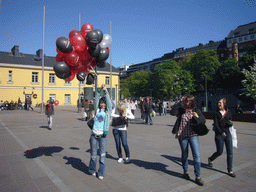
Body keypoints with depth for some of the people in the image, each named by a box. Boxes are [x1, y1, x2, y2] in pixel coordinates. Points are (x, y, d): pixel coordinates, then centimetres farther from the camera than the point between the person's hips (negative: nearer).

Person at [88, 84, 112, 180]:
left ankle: (101, 173, 16)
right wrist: (99, 90, -12)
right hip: (94, 135, 1)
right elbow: (96, 100, -1)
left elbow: (109, 101, -5)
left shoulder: (108, 111, 7)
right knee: (93, 154, 11)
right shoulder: (97, 110, 10)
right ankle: (92, 170, 32)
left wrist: (106, 91, -15)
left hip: (103, 135, -1)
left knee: (102, 155, 2)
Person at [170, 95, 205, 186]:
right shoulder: (181, 110, -3)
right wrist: (179, 102, -19)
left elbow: (203, 121, 6)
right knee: (184, 155, 14)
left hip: (193, 135, 1)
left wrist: (197, 118, -16)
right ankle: (185, 172, 37)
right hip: (182, 135, 0)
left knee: (197, 155, -4)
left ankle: (198, 177, 9)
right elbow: (172, 112, -20)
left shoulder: (196, 111, 1)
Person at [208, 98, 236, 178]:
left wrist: (230, 123, -12)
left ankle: (230, 170, 13)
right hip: (219, 135, -3)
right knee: (219, 152, 5)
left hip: (228, 134, 3)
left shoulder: (229, 113, 6)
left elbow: (229, 124, 12)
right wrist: (221, 132, -26)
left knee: (230, 152, 1)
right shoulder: (216, 114, -4)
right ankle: (210, 159, 35)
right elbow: (216, 125, -12)